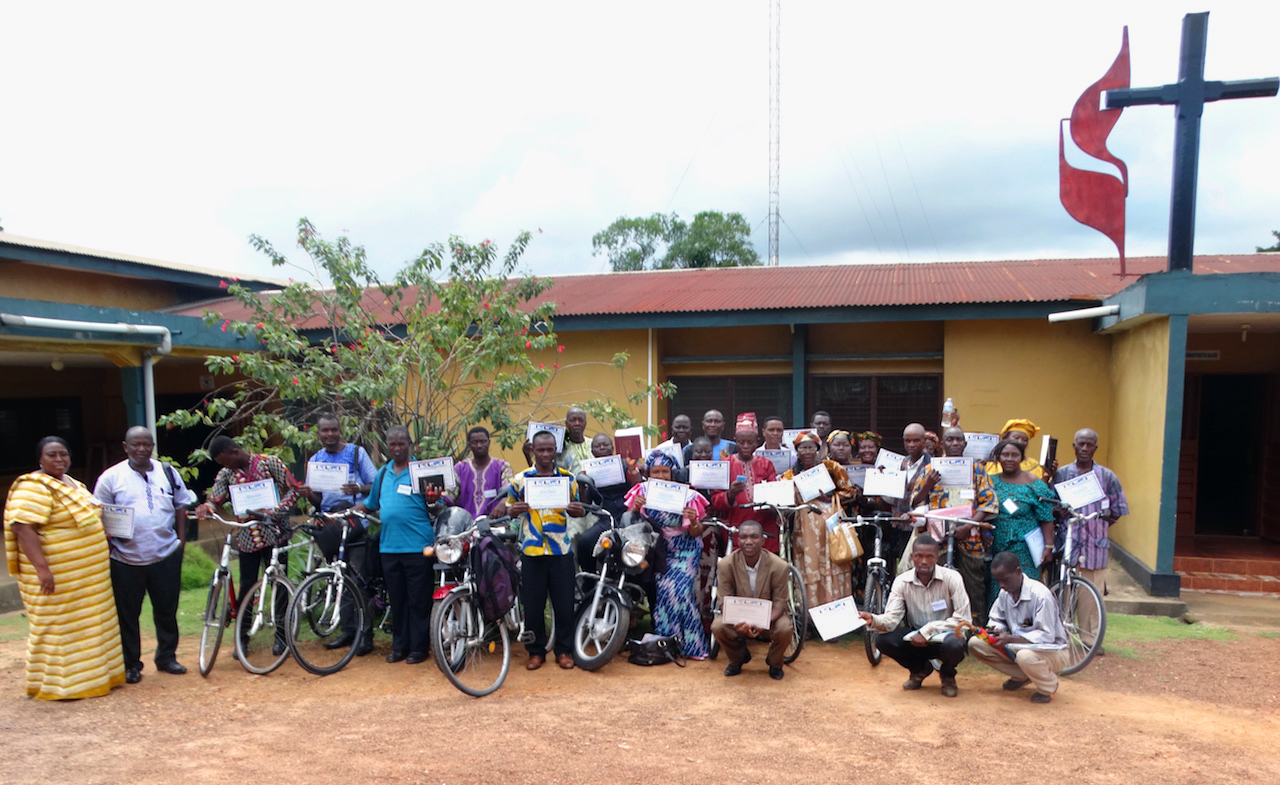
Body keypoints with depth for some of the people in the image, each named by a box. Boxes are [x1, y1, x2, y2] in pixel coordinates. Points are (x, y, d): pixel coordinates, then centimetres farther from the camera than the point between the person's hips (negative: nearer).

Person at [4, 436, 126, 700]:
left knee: (86, 626, 16)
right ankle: (56, 685, 12)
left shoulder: (73, 483, 12)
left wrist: (105, 550, 18)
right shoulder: (33, 488, -16)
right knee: (57, 628, 1)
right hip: (56, 576, -9)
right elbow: (23, 528, -24)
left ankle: (92, 675, 27)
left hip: (89, 574, 9)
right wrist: (41, 568, -28)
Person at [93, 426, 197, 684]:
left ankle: (167, 657, 26)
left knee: (167, 610, 11)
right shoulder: (111, 477, -1)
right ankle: (131, 665, 21)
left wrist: (181, 538, 6)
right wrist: (108, 542, -11)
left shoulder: (168, 472, 7)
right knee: (127, 615, 7)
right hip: (126, 559, -2)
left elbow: (181, 505, 12)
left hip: (166, 556, 2)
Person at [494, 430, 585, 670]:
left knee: (564, 603, 5)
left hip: (561, 551, 0)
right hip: (531, 551, 0)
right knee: (533, 605, 6)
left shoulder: (568, 478, 7)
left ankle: (564, 650, 20)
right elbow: (506, 509, 7)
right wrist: (513, 510, -16)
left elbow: (576, 510, 14)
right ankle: (536, 651, 21)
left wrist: (578, 511, -10)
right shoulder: (520, 479, 4)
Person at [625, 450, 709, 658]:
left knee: (678, 589, -17)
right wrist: (635, 508, -23)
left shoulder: (686, 495, -7)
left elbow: (696, 533, -6)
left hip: (684, 550, -2)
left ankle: (692, 644, 0)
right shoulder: (641, 491, -1)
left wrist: (693, 522, -27)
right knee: (663, 589, -12)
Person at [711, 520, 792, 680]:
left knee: (785, 628, -32)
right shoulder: (726, 565, -17)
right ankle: (738, 659, 6)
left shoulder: (779, 566, -19)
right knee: (717, 627, -29)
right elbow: (725, 602, -14)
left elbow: (779, 604, -15)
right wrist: (736, 622, -37)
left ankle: (774, 663, 5)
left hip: (769, 616, 0)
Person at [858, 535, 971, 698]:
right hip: (916, 637, 3)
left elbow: (963, 619, -19)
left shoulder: (952, 578, -17)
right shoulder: (902, 582, -10)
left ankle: (947, 674, 3)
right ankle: (920, 669, 9)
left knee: (953, 645, -37)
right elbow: (891, 619, -17)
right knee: (883, 641, -24)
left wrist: (927, 631, -25)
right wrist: (873, 620, -41)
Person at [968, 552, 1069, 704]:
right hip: (1019, 645, 7)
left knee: (1025, 656, -41)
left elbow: (1046, 636, -26)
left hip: (1051, 650, -7)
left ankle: (1048, 687, -6)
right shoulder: (1005, 593, -3)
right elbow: (997, 620, 10)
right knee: (975, 643, -11)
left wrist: (1010, 639, -34)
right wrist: (995, 630, -15)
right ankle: (1021, 677, 7)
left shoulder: (1040, 594, -24)